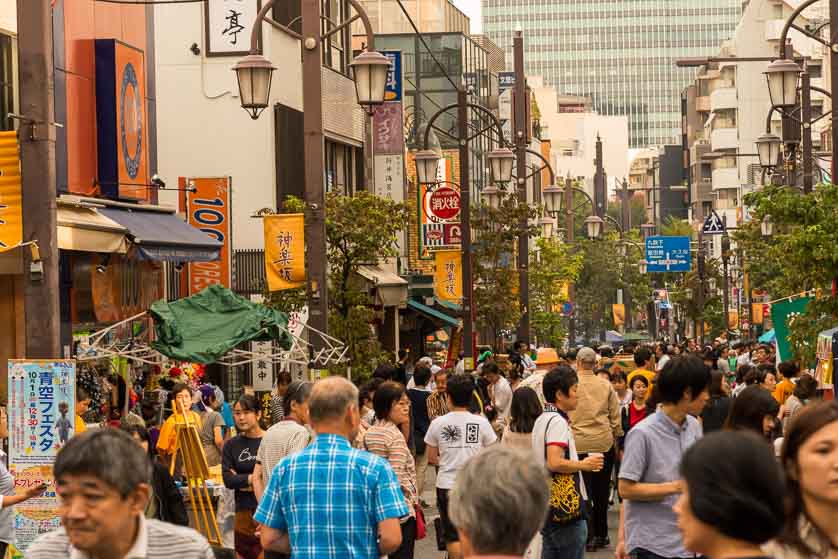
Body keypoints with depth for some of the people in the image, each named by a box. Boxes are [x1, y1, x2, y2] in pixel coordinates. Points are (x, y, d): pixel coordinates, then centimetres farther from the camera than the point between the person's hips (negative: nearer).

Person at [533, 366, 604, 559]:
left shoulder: (542, 419, 15)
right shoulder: (558, 421, -16)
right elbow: (555, 463, -27)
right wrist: (584, 465, -14)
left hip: (547, 507, 10)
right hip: (565, 506, -10)